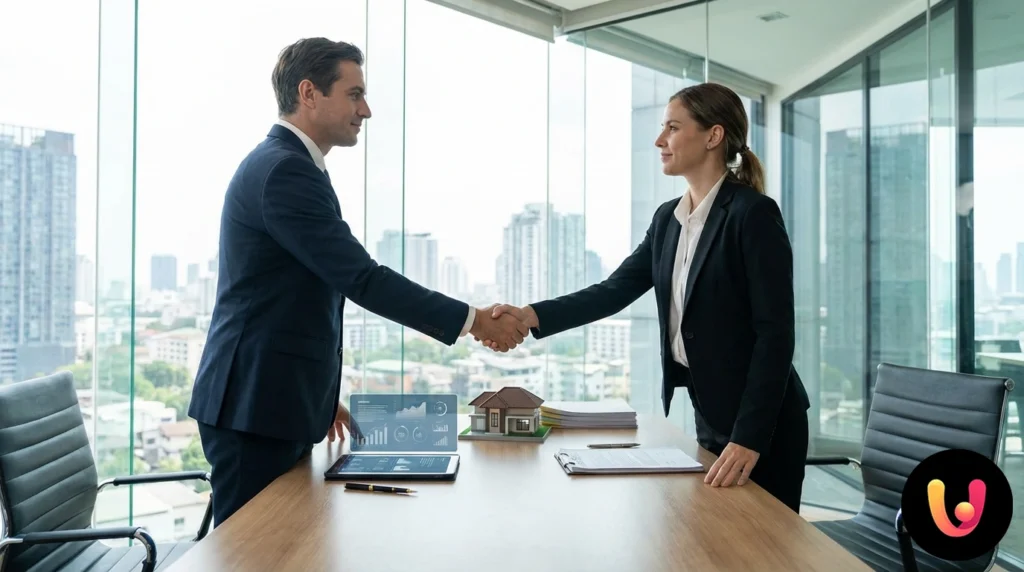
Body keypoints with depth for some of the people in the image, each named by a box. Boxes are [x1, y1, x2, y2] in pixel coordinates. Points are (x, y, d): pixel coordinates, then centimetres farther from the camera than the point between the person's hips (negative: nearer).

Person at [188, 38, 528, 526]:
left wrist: (318, 394, 23)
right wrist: (473, 320, -16)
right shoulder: (284, 170, -17)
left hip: (275, 399, 10)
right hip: (257, 406, -10)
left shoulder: (283, 164, 16)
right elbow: (362, 279, -22)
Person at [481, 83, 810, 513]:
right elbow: (616, 290, 0)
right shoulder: (669, 218, 7)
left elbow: (776, 332, -19)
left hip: (761, 423, -7)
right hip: (709, 415, 7)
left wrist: (749, 436, -25)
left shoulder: (754, 213, -16)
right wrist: (532, 315, -13)